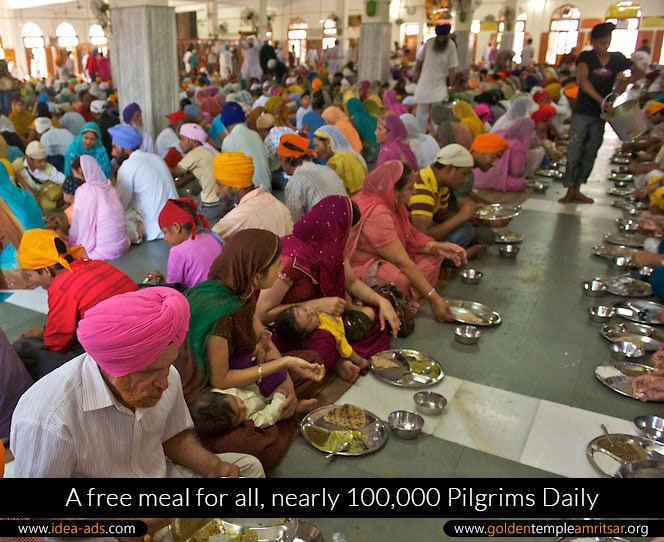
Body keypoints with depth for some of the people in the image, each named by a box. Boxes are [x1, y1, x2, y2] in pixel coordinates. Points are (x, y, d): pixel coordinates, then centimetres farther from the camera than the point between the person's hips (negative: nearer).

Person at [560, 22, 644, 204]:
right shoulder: (586, 57, -4)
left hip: (601, 114, 4)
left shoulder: (617, 59, 5)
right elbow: (582, 80, -19)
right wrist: (601, 100, -28)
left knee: (590, 153, 8)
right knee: (574, 151, -6)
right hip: (582, 112, -4)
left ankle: (577, 190, 17)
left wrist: (625, 81, -9)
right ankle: (570, 190, 2)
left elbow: (639, 72, 13)